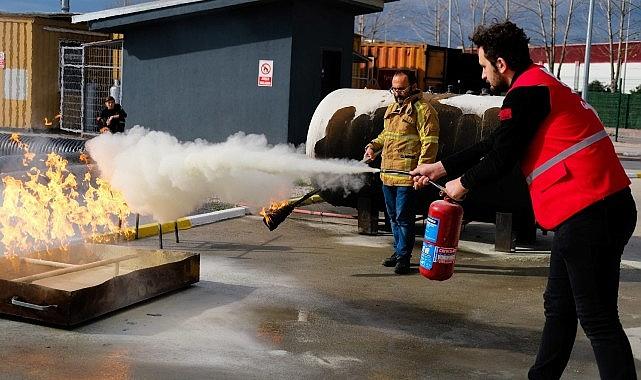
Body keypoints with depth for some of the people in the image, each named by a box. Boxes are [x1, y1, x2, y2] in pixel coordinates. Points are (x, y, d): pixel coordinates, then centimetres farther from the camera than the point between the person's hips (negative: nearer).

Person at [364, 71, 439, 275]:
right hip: (387, 174, 8)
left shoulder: (422, 110, -8)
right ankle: (398, 251, 28)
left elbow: (430, 143, -14)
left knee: (403, 217, -5)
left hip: (407, 176, -8)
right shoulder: (392, 109, 18)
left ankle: (403, 257, 3)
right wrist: (373, 146, 12)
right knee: (393, 216, 16)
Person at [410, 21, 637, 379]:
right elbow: (493, 145, 24)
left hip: (588, 212, -10)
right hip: (589, 210, 10)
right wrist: (439, 167, 27)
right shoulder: (539, 85, 21)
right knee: (559, 307, 17)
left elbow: (502, 156, -10)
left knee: (598, 319, -5)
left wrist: (463, 183, 8)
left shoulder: (526, 91, -12)